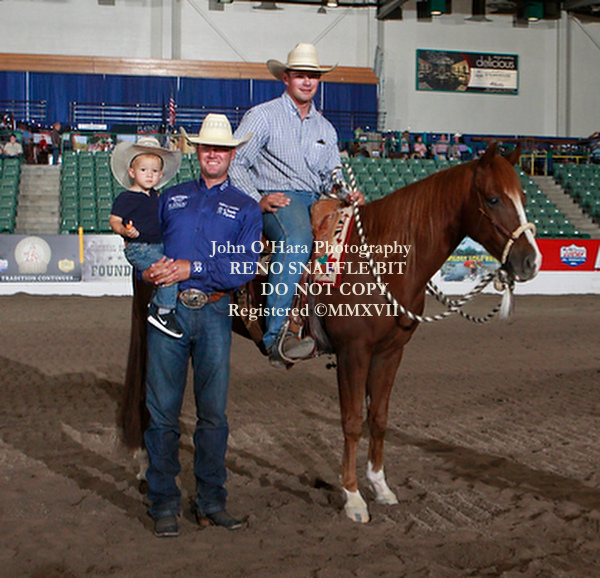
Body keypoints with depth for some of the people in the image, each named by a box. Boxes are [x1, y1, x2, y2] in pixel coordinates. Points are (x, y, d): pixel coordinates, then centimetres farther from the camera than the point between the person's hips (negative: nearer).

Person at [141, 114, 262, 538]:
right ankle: (164, 504, 11)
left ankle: (212, 502, 15)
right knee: (163, 411, 1)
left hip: (214, 313, -1)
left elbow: (246, 268, -3)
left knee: (214, 413, 4)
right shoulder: (171, 198, 17)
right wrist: (150, 269, -6)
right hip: (168, 308, 1)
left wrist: (192, 269, -13)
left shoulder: (245, 208, 10)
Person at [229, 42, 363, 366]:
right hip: (274, 202, -7)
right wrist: (258, 200, -15)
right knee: (297, 239, -39)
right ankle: (276, 336, -46)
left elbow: (332, 176, 25)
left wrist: (347, 194, 1)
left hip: (315, 202, 7)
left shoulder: (325, 128, 24)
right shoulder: (263, 116, 6)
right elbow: (234, 163, -1)